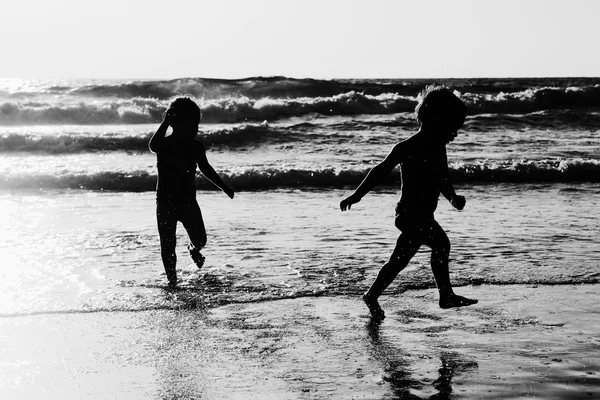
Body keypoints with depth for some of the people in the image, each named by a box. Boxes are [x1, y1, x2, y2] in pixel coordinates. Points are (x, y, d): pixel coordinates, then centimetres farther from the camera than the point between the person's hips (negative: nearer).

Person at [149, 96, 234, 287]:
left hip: (189, 201, 4)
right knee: (167, 246, -3)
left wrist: (224, 186, 20)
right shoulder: (164, 144, -12)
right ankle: (172, 281, 13)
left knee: (200, 240, -1)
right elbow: (152, 146, -38)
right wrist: (165, 123, -35)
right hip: (166, 202, -3)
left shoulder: (196, 146, 1)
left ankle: (193, 249, 36)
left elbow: (205, 168, 18)